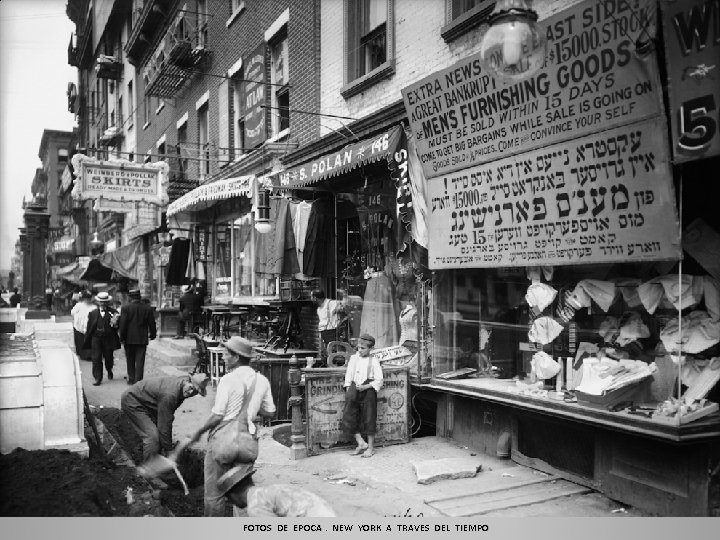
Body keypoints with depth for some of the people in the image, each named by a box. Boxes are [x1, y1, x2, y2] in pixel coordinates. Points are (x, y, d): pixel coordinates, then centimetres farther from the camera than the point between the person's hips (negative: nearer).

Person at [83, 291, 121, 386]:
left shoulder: (113, 312, -1)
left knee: (108, 358, 9)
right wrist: (87, 340, 6)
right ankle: (97, 378, 4)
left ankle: (109, 371, 39)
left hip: (108, 339, -1)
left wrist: (114, 324, -27)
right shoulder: (93, 313, 6)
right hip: (96, 339, 1)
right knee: (96, 359, -2)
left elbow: (118, 327, -6)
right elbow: (89, 328, 8)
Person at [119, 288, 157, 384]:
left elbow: (123, 325, -10)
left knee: (130, 360, 15)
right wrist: (153, 335, 17)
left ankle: (131, 379, 23)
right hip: (142, 339, 0)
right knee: (140, 361, 2)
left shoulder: (126, 308, -8)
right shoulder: (148, 308, -2)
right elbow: (152, 324, 3)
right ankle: (138, 381, -1)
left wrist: (122, 337, -1)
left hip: (129, 339, 0)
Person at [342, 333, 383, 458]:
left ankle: (371, 447, 17)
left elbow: (379, 380, -5)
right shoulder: (353, 358, 7)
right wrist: (348, 390, 3)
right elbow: (348, 375, 12)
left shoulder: (374, 361, -4)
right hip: (354, 389, 4)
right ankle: (361, 443, 12)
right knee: (349, 418, -1)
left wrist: (366, 387, -17)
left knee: (369, 419, 4)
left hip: (368, 391, -4)